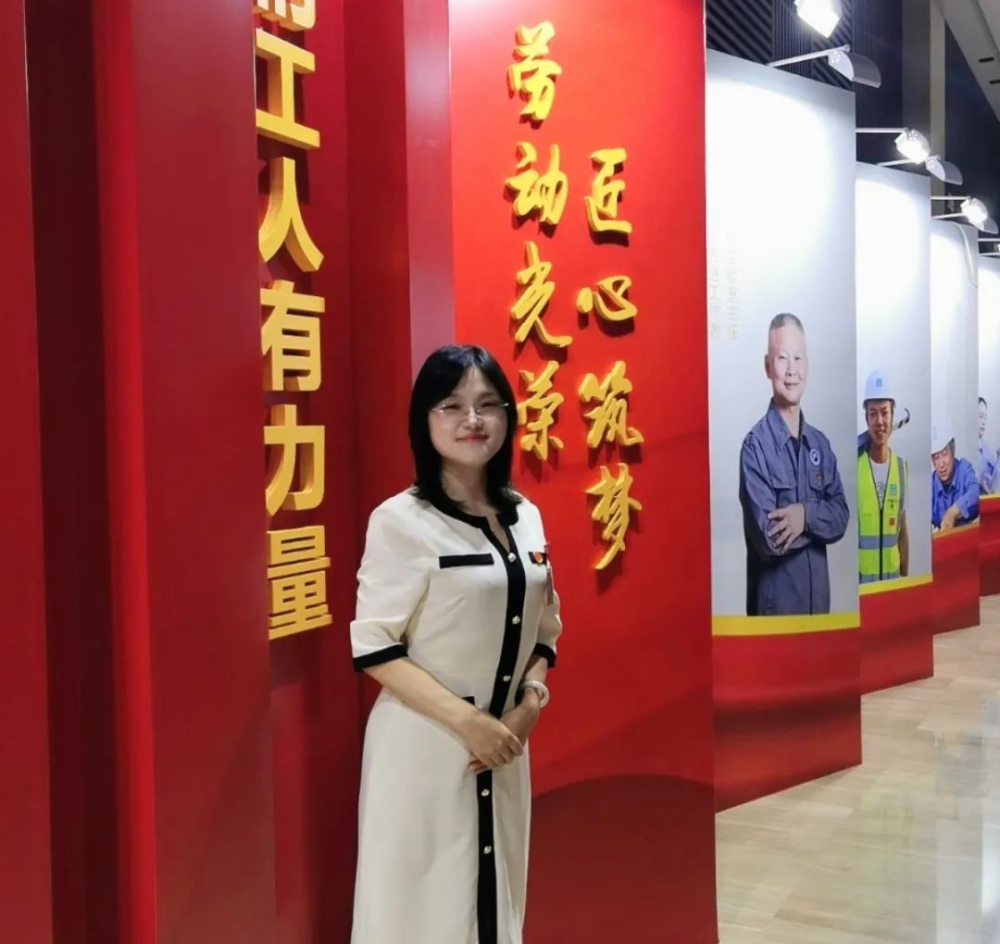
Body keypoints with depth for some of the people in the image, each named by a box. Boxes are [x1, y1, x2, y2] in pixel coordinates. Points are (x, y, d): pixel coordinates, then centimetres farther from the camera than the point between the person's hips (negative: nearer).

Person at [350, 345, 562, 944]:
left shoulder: (526, 518, 6)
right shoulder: (401, 521, -12)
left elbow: (544, 631, 12)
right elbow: (373, 647, -13)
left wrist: (530, 703, -6)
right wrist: (467, 721, -18)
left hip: (506, 745, 6)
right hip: (425, 744, -5)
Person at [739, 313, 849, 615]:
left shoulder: (821, 444, 7)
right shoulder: (755, 445, -13)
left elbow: (841, 516, 0)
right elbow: (769, 538, -19)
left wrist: (807, 515, -18)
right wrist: (818, 520, -8)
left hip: (818, 599, 6)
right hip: (775, 602, -6)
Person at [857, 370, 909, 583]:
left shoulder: (901, 467, 3)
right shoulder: (853, 465, -9)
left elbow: (902, 532, 11)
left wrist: (906, 576, 11)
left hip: (892, 573, 4)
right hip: (860, 575, -4)